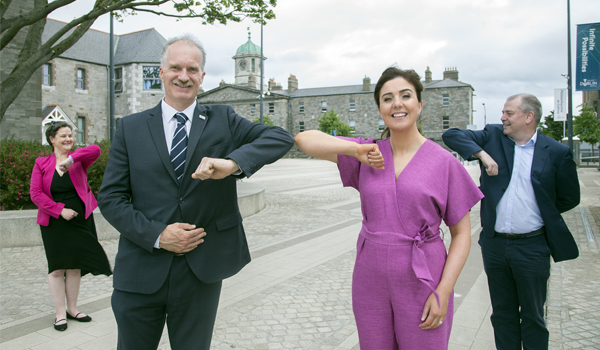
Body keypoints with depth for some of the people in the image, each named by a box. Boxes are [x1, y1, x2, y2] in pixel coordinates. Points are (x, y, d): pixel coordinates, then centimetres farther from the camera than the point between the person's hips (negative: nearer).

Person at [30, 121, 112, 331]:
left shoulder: (78, 160, 1)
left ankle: (72, 309, 23)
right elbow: (36, 194, -6)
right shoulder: (41, 164, 1)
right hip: (54, 223, -1)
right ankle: (60, 314, 14)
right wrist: (60, 210, -16)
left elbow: (95, 150, -21)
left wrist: (71, 159, -32)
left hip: (79, 220, 1)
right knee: (57, 267, 4)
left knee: (75, 266, 9)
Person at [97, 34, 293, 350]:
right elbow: (110, 196, 0)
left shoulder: (223, 120, 3)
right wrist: (156, 235, -14)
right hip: (142, 272, 1)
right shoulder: (130, 128, 4)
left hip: (202, 272, 0)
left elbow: (281, 137, -10)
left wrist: (232, 163, -28)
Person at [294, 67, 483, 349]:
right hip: (371, 281, 3)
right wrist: (356, 150, -15)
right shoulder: (370, 156, 1)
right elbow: (304, 139, -4)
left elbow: (461, 234, -2)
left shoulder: (445, 163, -5)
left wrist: (443, 292, -11)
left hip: (422, 284, -2)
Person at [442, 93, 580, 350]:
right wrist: (482, 154, -16)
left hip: (532, 245, -2)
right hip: (494, 244, 2)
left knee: (533, 316, 13)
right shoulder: (493, 136, 2)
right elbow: (451, 135, -6)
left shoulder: (556, 152, -4)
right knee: (502, 313, 17)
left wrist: (537, 211, 6)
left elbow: (569, 198, 5)